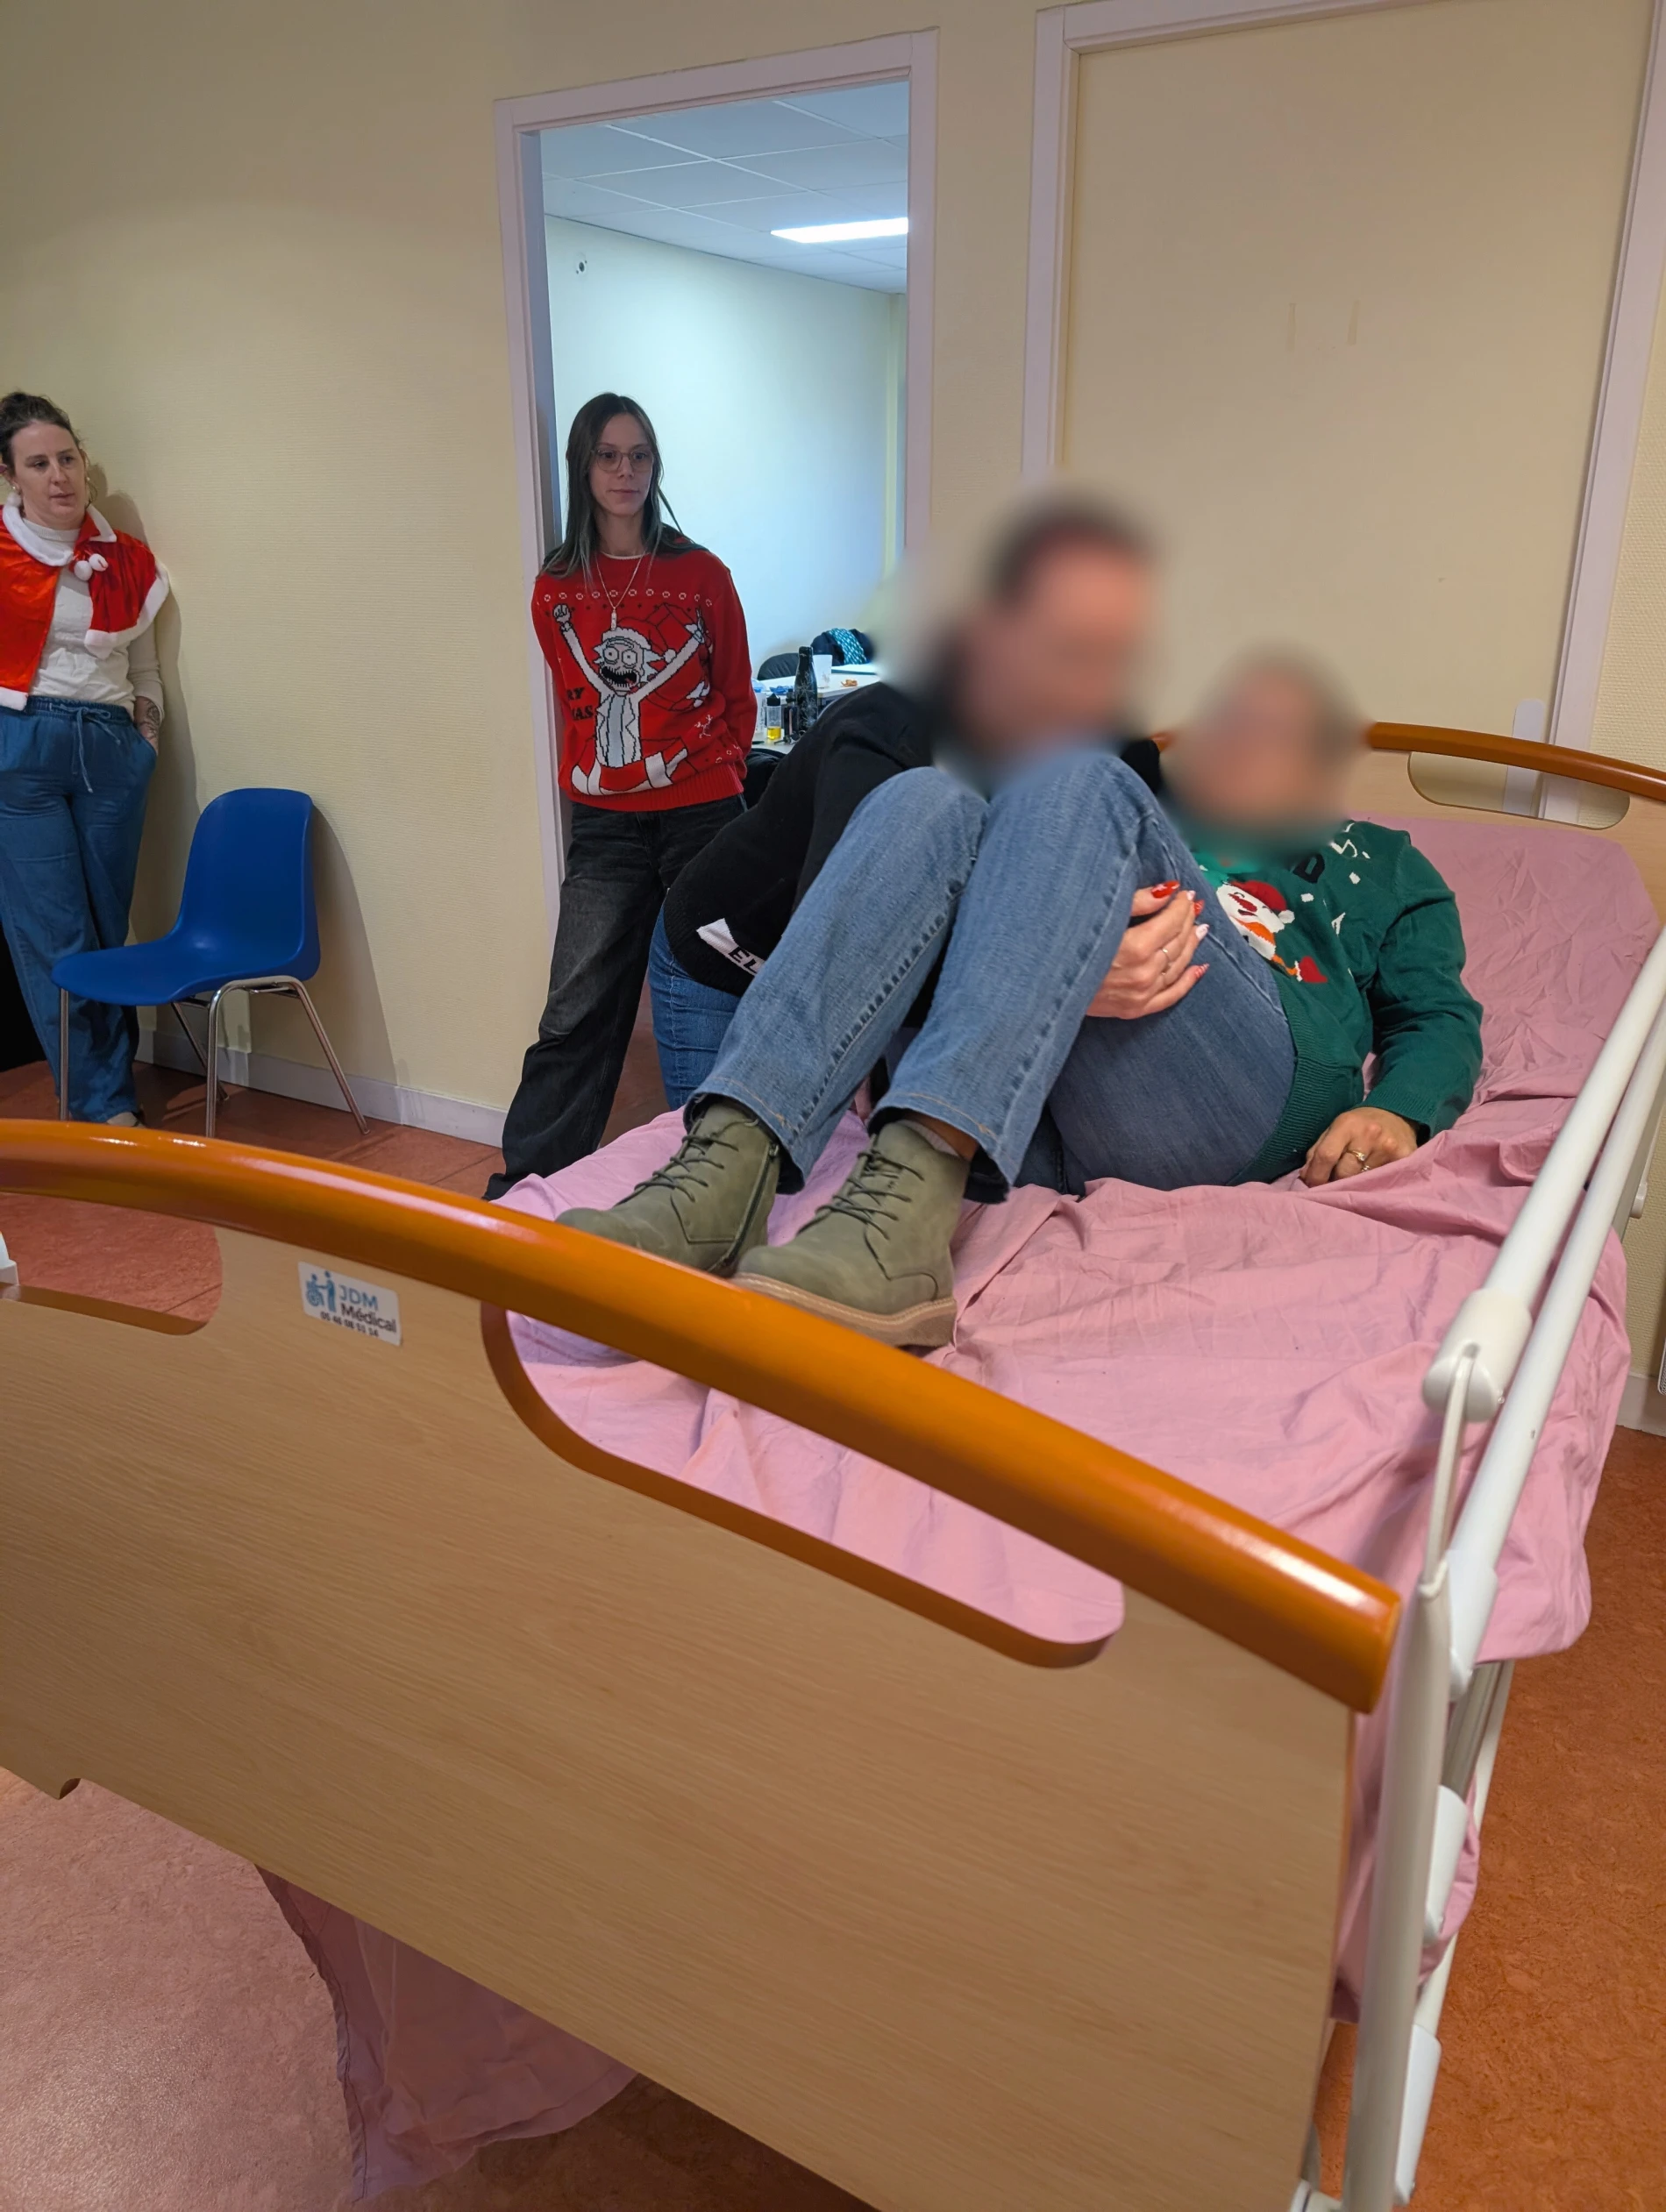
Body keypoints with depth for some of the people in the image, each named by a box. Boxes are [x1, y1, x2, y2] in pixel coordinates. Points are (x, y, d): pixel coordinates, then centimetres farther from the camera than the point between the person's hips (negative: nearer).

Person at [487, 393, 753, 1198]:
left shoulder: (701, 575, 1)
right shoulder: (557, 590, 6)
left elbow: (737, 698, 10)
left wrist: (714, 782, 8)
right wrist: (595, 777, 14)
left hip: (700, 816, -1)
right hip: (605, 826, 2)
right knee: (576, 1015, -1)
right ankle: (523, 1185, 6)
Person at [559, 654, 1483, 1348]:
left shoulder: (1381, 866, 37)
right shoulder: (1165, 813, 38)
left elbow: (1443, 1017, 23)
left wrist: (1397, 1111, -1)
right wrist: (1073, 973, -8)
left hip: (1236, 1097, -2)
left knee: (1075, 778, -23)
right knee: (927, 800, -19)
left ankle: (914, 1190, -48)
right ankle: (728, 1169, -40)